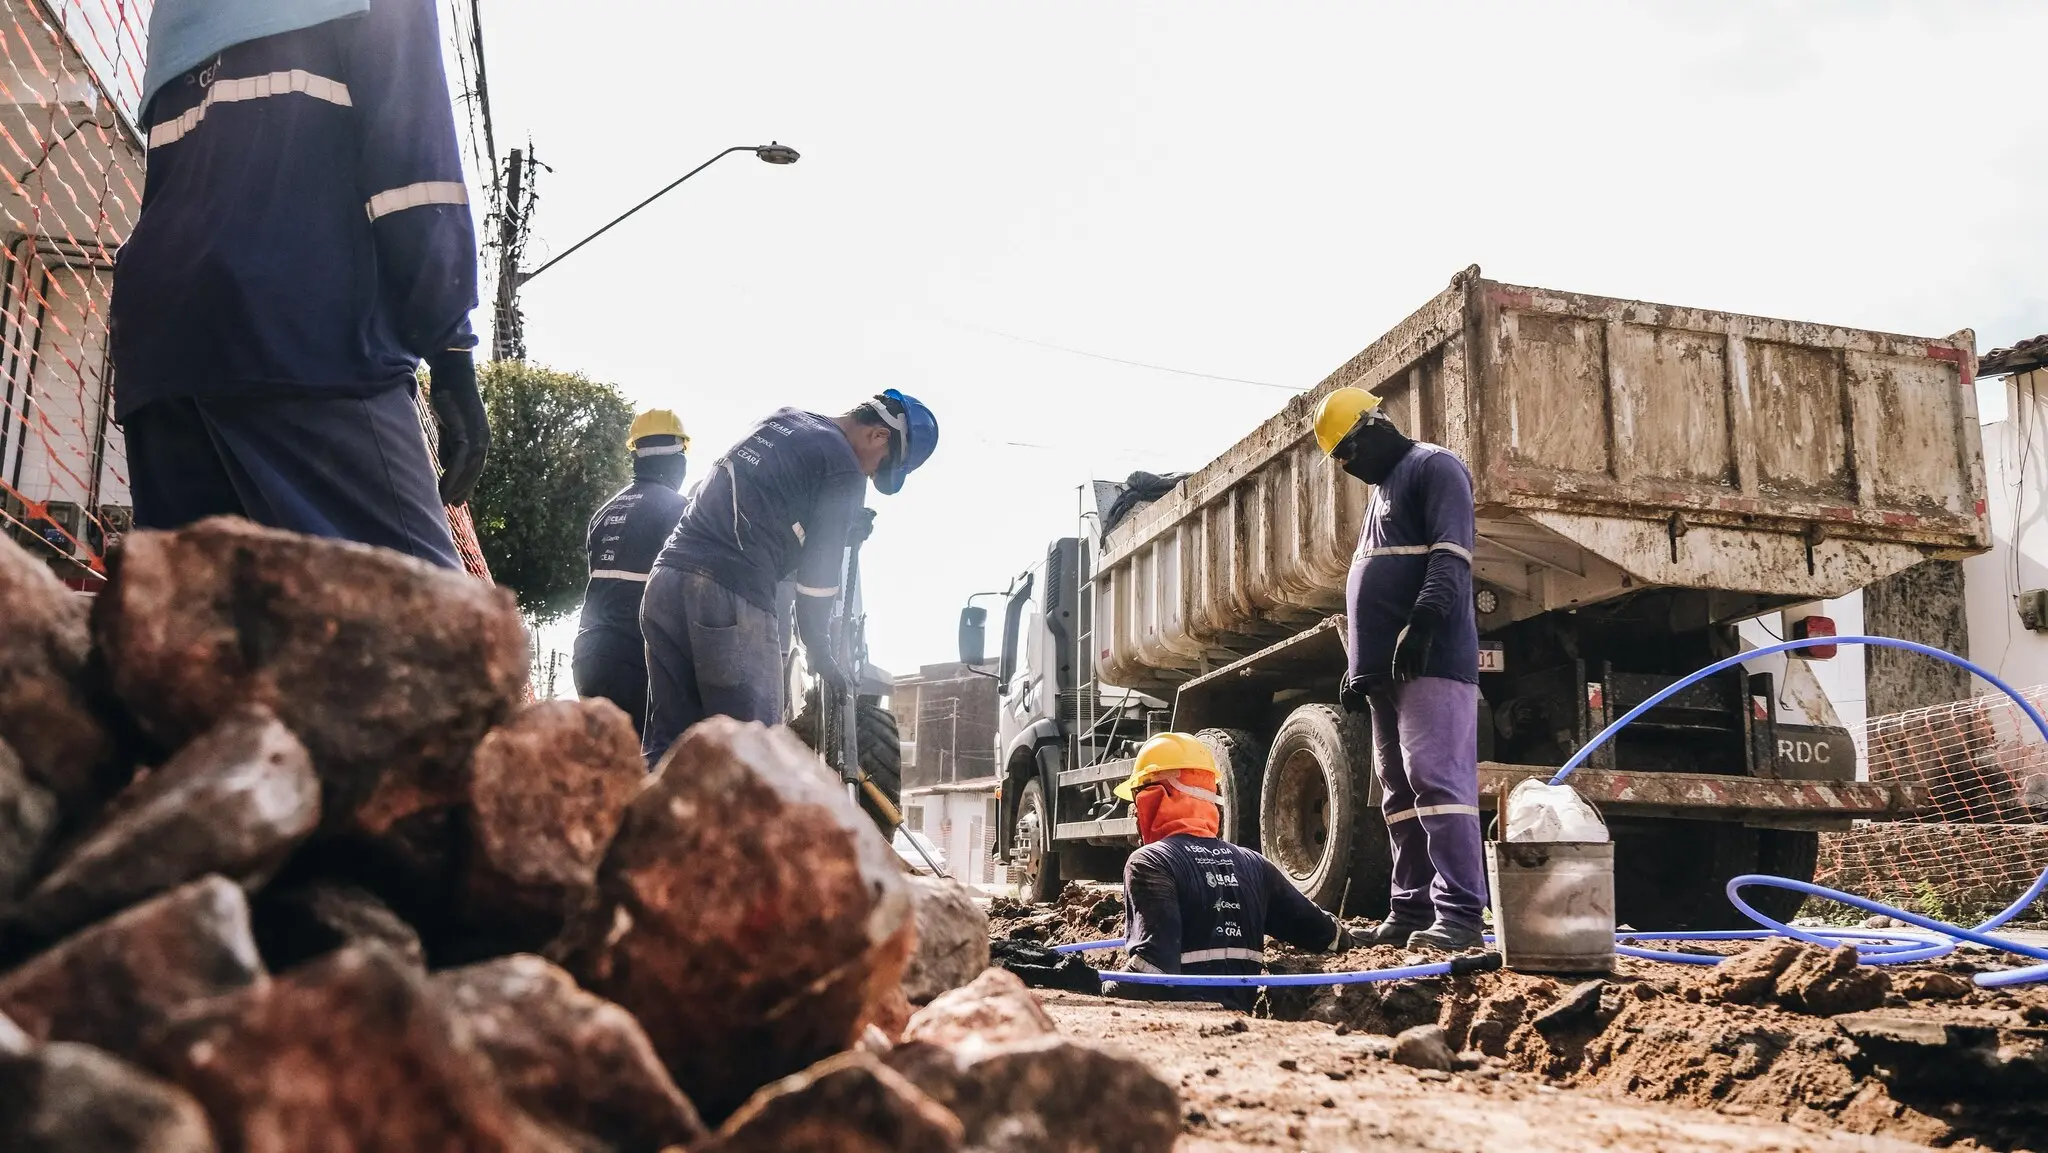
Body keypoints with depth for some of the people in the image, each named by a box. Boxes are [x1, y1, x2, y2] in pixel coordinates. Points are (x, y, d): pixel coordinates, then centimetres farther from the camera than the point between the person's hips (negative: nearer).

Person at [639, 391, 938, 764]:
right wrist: (819, 650, 13)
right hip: (730, 597, -8)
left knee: (667, 748, 9)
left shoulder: (782, 419, 22)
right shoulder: (844, 469, 0)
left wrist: (847, 520, 38)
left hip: (665, 581, 8)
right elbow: (819, 569, 1)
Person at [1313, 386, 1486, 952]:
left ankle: (1459, 915, -16)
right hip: (1385, 671, 10)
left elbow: (1450, 555, -16)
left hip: (1430, 662, -10)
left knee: (1436, 781, -15)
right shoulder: (1382, 490, 27)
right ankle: (1412, 912, 12)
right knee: (1400, 794, 8)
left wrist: (1423, 623, -27)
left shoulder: (1433, 468, -2)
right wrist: (1359, 666, 24)